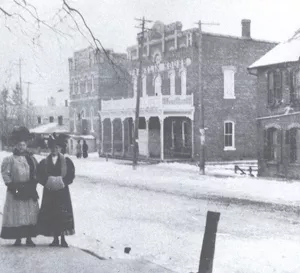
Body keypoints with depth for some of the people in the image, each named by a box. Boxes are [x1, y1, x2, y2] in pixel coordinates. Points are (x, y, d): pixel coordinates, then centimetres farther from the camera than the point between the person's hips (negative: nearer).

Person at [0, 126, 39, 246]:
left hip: (29, 191, 3)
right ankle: (18, 239, 7)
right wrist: (11, 185, -11)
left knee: (30, 214, 3)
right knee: (17, 214, -2)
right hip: (16, 191, -3)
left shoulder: (31, 158, 9)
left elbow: (36, 173, 12)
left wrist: (33, 184, 0)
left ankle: (29, 238, 10)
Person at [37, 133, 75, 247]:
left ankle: (63, 239, 1)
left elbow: (71, 175, -2)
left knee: (63, 215, -5)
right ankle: (55, 239, 9)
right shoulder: (44, 162, 8)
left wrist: (63, 182, -15)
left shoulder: (66, 161, 3)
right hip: (49, 191, 2)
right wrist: (47, 182, -14)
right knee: (51, 215, 1)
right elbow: (40, 176, 2)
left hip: (62, 191, -2)